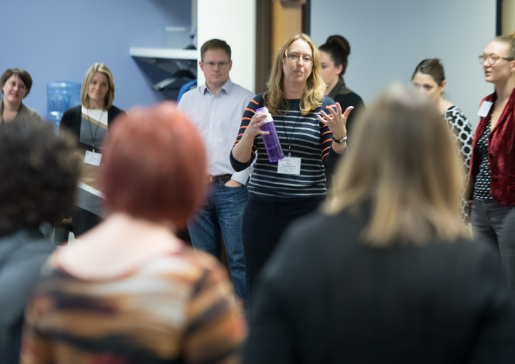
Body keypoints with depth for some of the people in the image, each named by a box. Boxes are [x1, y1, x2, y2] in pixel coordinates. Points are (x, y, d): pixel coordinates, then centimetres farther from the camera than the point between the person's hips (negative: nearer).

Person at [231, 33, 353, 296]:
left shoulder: (324, 107, 3)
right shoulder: (260, 104, 6)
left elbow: (332, 165, 0)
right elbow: (238, 163, 4)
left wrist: (339, 134, -18)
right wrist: (250, 133, -15)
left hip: (308, 208, -1)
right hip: (262, 209, 1)